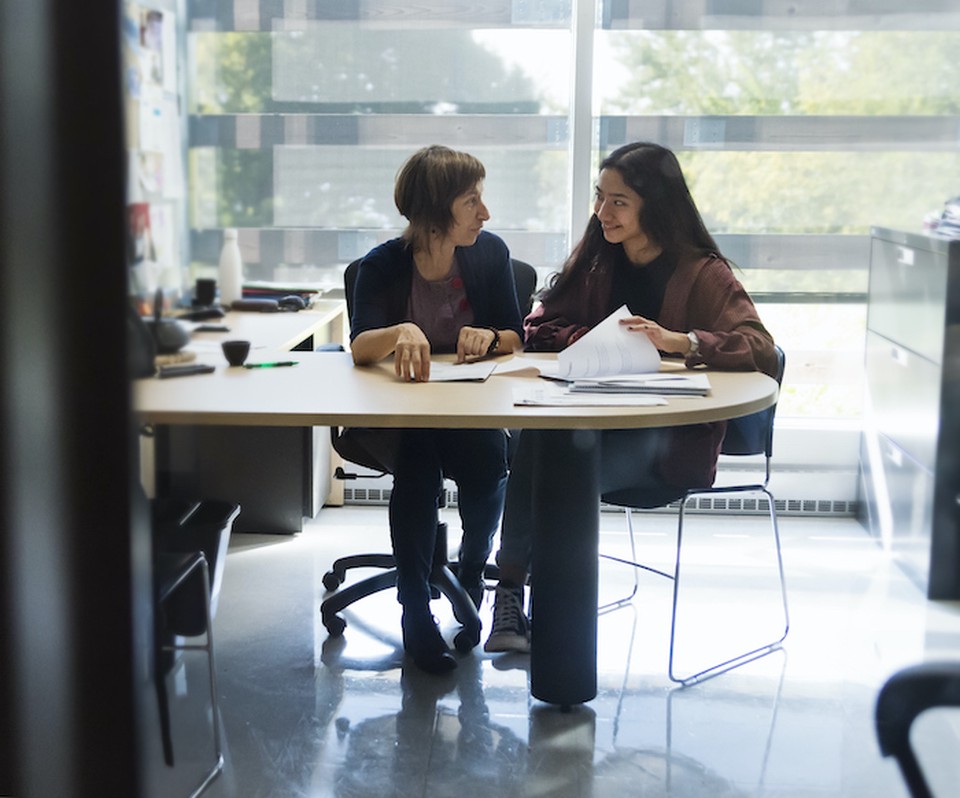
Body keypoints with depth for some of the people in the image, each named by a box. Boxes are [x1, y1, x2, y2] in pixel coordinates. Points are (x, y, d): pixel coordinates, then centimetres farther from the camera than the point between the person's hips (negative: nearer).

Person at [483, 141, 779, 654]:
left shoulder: (702, 273, -2)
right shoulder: (595, 263, 14)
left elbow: (760, 349, -14)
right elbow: (539, 328, 12)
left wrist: (678, 341, -29)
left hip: (673, 440, -4)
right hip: (597, 420, 4)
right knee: (535, 440, -32)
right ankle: (509, 590, -29)